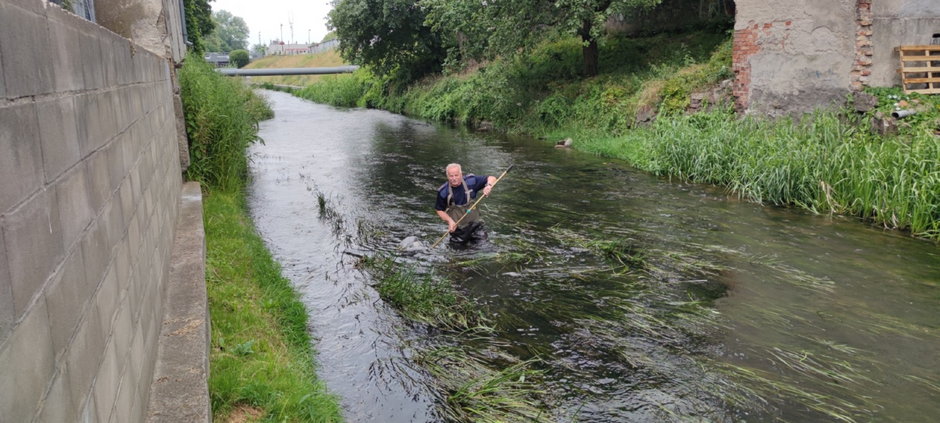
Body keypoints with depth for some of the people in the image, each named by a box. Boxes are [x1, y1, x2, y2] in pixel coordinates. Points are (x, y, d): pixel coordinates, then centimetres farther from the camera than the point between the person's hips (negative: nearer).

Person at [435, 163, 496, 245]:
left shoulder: (470, 181, -11)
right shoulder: (443, 191, -14)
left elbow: (492, 178, -4)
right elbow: (439, 210, -4)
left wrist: (489, 186, -27)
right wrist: (450, 220, -19)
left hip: (473, 219, 1)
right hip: (456, 222, -1)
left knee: (481, 236, -10)